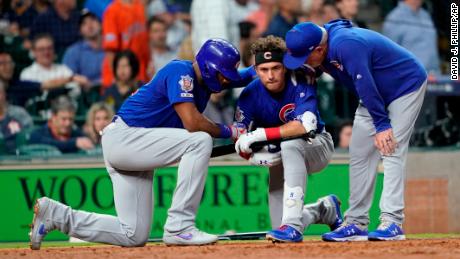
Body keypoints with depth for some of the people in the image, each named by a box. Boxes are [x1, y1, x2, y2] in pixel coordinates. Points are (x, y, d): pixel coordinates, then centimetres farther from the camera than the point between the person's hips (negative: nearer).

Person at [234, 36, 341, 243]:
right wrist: (256, 155, -39)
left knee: (289, 145, -40)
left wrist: (260, 134, -42)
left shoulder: (301, 84, -25)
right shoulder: (250, 94, -16)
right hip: (278, 156, 4)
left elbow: (306, 126, -40)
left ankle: (292, 225, -40)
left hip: (318, 147, -4)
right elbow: (239, 142, -16)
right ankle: (324, 210, 29)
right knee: (280, 225, -5)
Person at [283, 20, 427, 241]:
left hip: (407, 84, -9)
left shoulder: (347, 45, -36)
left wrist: (382, 125, -33)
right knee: (360, 154, 4)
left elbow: (366, 86, -35)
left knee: (391, 150, -19)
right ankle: (356, 224, 7)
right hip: (377, 94, 9)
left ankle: (392, 222, -22)